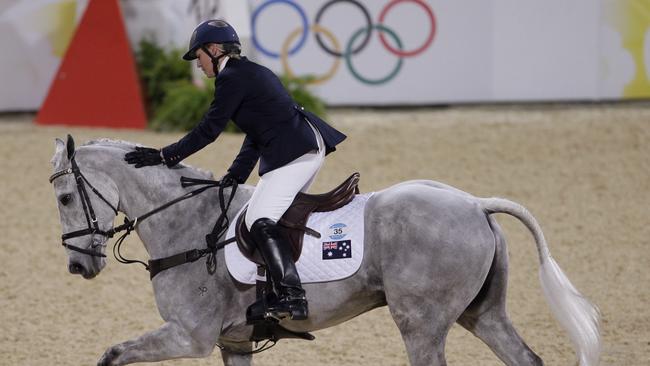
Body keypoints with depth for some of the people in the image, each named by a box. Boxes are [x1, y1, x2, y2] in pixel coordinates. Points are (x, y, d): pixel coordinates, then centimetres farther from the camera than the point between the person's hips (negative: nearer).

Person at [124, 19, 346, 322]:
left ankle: (292, 296, -31)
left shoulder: (232, 78, -8)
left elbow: (208, 129, -10)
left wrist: (164, 157, -5)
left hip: (293, 152, -11)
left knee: (260, 220, -20)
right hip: (309, 148, 11)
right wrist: (236, 175, 19)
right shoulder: (253, 73, 23)